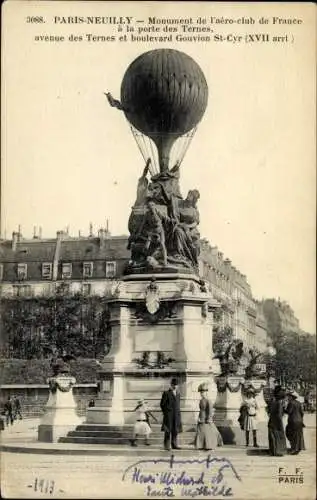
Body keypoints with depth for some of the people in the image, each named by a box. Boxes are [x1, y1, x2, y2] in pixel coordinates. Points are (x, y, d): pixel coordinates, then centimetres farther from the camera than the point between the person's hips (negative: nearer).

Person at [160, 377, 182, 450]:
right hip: (169, 415, -5)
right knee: (168, 430, -5)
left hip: (176, 415, 5)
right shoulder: (166, 393, -2)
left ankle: (174, 445, 10)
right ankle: (167, 446, -2)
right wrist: (165, 413, -4)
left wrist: (178, 413, 12)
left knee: (175, 430, 5)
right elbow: (162, 404, -2)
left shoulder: (178, 394, 15)